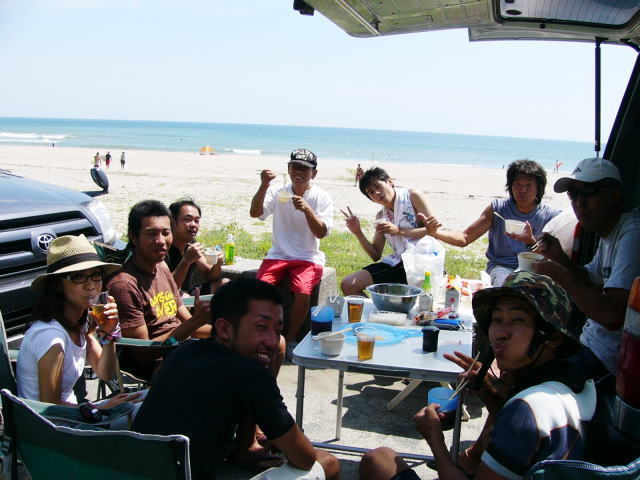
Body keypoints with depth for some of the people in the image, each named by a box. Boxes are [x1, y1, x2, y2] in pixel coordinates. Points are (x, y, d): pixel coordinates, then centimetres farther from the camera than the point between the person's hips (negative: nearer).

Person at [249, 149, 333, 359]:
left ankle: (291, 339, -6)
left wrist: (306, 209, -28)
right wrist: (264, 186, -25)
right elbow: (255, 213, -11)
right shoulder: (278, 192, 4)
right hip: (277, 255, 2)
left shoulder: (322, 197, -2)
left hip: (308, 257, -2)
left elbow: (321, 233, -13)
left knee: (303, 291, -29)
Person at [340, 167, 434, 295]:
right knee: (347, 285, -7)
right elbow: (376, 255, 17)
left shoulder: (412, 196, 4)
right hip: (397, 263, 5)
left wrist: (399, 231, -11)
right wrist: (358, 233, 4)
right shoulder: (381, 216, 18)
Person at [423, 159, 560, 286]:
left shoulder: (552, 216, -1)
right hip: (501, 265, 0)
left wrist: (531, 242, -26)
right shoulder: (497, 208, 1)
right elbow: (465, 238, -3)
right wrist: (435, 233, -22)